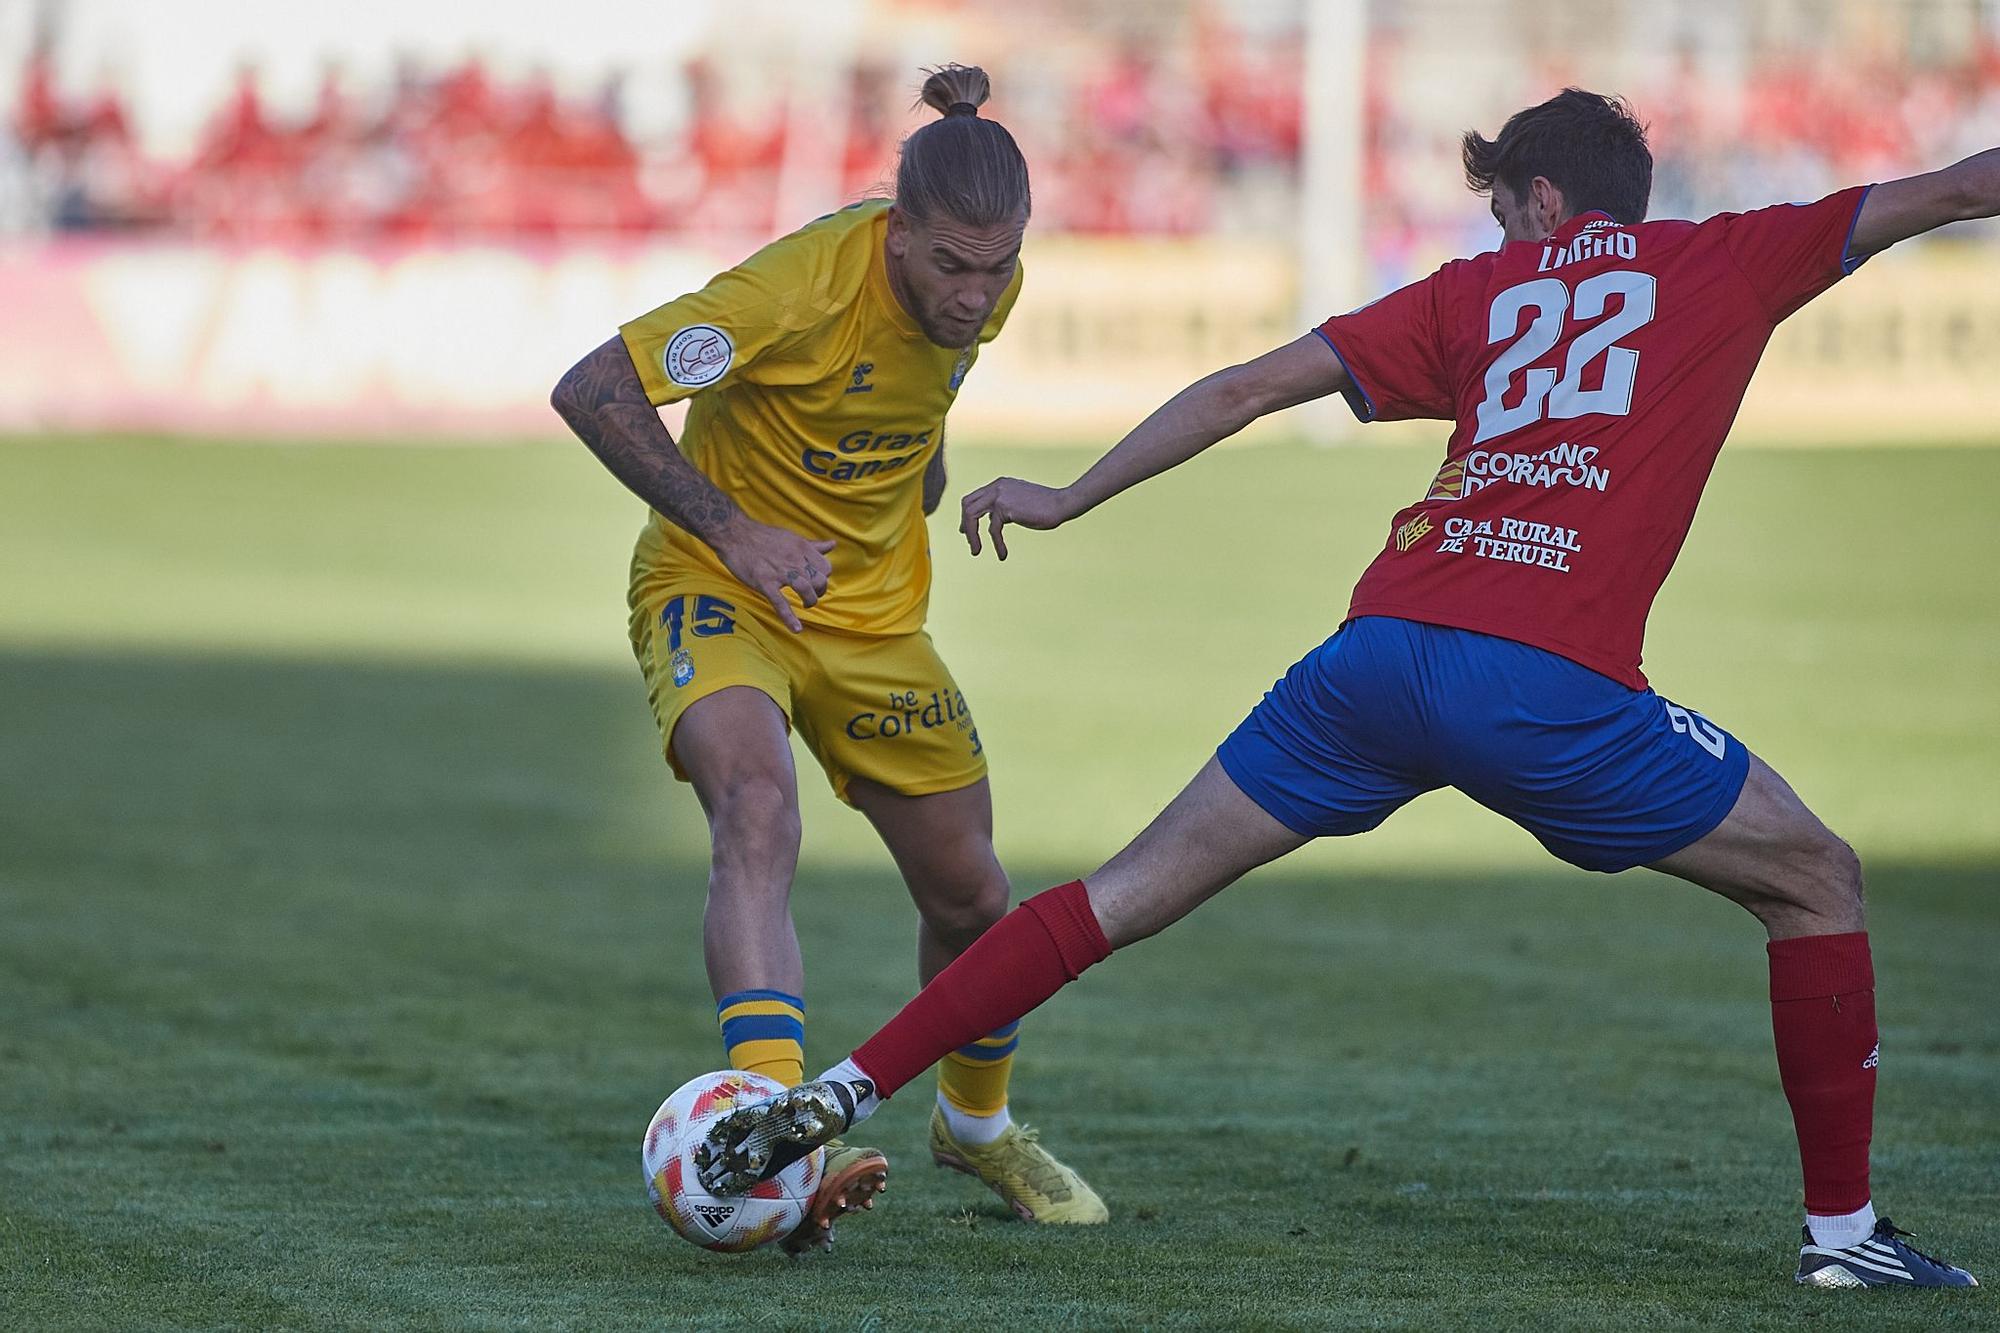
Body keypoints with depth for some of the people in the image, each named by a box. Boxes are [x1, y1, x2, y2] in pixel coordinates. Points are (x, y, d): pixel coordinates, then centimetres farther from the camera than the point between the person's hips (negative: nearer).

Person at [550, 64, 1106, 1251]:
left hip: (873, 613, 6)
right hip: (719, 587, -6)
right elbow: (591, 391, -27)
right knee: (758, 809, -35)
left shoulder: (988, 288, -9)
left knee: (972, 899, 10)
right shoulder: (809, 283, -30)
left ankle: (978, 1126, 40)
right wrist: (732, 528, -26)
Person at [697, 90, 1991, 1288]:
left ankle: (839, 1092, 9)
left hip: (1382, 648, 4)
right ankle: (1842, 1228, 13)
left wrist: (1071, 497, 28)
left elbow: (1254, 386, 20)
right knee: (1819, 882, 15)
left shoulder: (1479, 292, 22)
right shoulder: (1725, 260, 15)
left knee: (1130, 895, 14)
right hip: (1554, 683, -4)